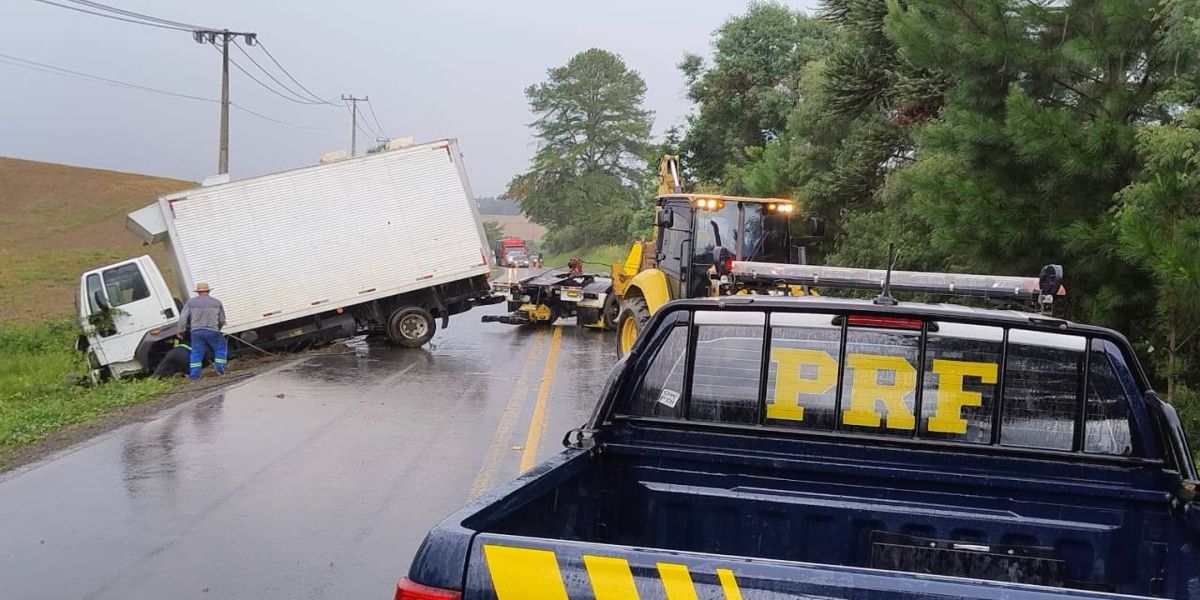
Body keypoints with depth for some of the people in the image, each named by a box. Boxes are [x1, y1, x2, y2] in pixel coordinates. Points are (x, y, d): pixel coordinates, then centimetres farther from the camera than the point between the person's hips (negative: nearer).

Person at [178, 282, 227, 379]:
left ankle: (194, 374, 5)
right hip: (212, 331, -1)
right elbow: (222, 320, 11)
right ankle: (220, 367, 12)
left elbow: (183, 317, 0)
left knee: (196, 353, 7)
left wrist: (181, 330, 10)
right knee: (220, 348, 17)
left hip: (196, 332, 1)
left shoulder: (191, 302, 4)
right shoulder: (217, 303, 6)